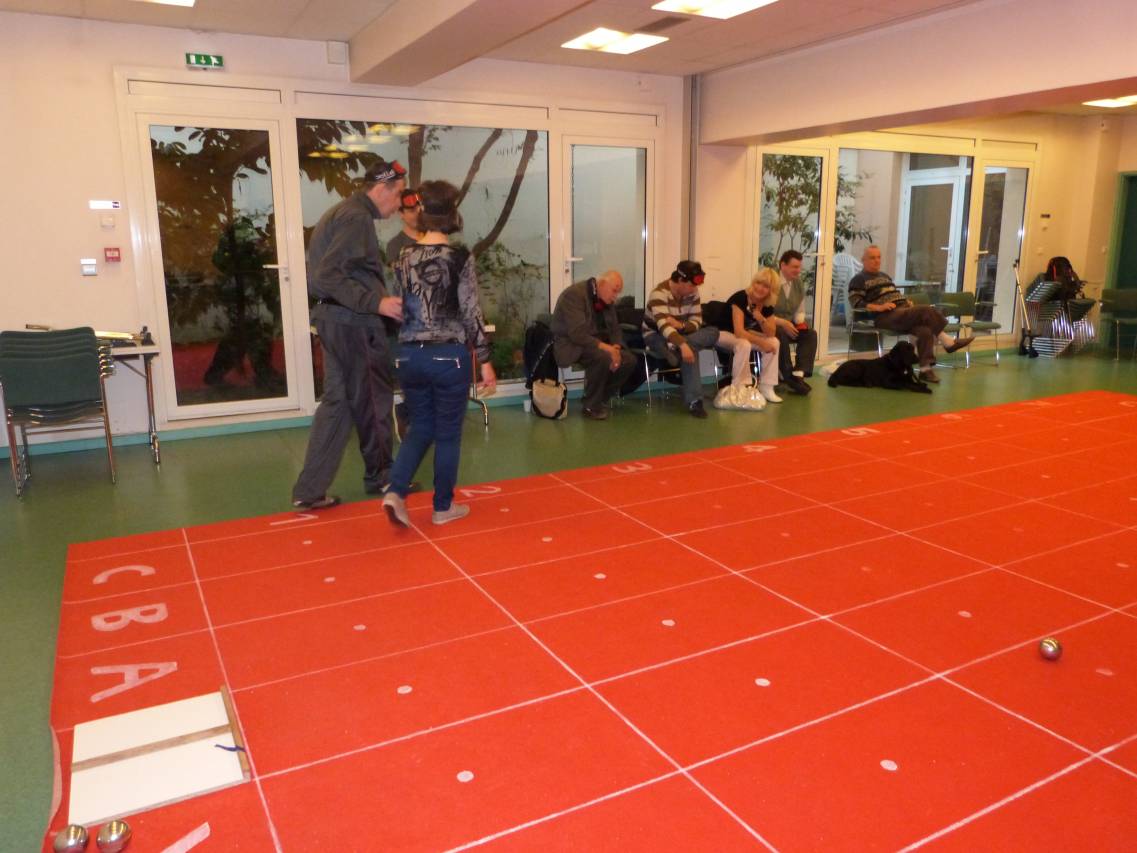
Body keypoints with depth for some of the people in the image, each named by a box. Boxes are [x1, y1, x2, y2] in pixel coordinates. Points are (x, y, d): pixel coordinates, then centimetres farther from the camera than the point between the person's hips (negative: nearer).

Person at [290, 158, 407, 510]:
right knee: (374, 399, 6)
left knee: (337, 401, 10)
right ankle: (380, 477, 22)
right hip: (354, 323, -10)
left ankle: (310, 491, 10)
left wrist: (378, 299, 18)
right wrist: (377, 303, -25)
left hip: (335, 319, 10)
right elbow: (329, 275, -23)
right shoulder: (357, 218, -14)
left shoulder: (340, 213, 17)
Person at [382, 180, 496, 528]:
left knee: (421, 427, 18)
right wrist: (485, 361, -4)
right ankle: (443, 507, 19)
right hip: (449, 356, -4)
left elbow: (399, 310, 10)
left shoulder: (404, 257, 4)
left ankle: (395, 492, 2)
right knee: (448, 433, 9)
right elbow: (471, 314, -10)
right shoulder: (460, 258, -10)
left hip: (410, 355, 4)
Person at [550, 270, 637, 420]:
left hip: (597, 345, 8)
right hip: (570, 344, -8)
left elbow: (614, 329, 9)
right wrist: (605, 347, -32)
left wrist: (616, 349, -13)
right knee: (603, 357, -34)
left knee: (629, 360, -11)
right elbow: (578, 333, -29)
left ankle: (600, 400, 4)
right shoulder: (575, 294, -20)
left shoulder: (607, 300, 5)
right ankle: (591, 406, -15)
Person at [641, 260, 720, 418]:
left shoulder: (692, 292, -5)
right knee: (690, 350, -34)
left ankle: (673, 348, -36)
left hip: (679, 335, 7)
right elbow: (664, 325, -39)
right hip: (656, 337, -7)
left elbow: (696, 322, -8)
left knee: (713, 332, -18)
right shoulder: (660, 293, -26)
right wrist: (683, 345, -53)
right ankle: (693, 401, -36)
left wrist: (680, 325, -31)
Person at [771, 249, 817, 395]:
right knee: (781, 335, -37)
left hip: (789, 325, 6)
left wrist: (800, 322, -9)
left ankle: (799, 374, -28)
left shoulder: (799, 284, 8)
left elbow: (800, 311, 16)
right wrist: (783, 323, -25)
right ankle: (788, 377, -26)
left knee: (811, 334, -19)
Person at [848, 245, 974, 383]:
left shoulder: (885, 276, 29)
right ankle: (948, 342, -14)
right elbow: (856, 304, -8)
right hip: (885, 317, -7)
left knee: (925, 331, -24)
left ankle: (925, 369, -26)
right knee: (926, 311, -26)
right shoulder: (858, 280, 5)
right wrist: (878, 307, -20)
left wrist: (907, 302, 8)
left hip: (904, 312, 7)